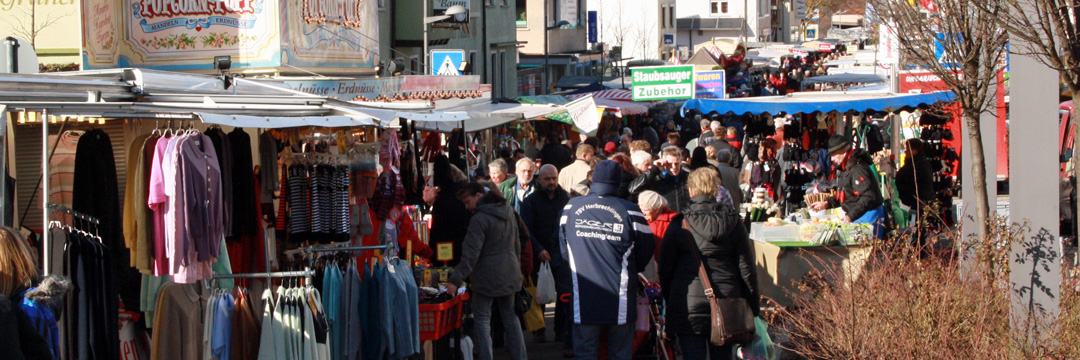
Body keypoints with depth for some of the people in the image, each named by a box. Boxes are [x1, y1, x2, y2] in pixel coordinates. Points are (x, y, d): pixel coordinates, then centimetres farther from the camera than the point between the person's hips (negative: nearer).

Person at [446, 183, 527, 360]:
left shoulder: (479, 219, -17)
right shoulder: (509, 212, 9)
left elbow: (471, 254, -20)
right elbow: (517, 244, 18)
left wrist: (456, 280, -19)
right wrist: (517, 267, 27)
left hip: (487, 277, -8)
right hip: (510, 275, 8)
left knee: (482, 319, 1)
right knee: (510, 317, 15)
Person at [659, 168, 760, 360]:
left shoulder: (680, 224, -4)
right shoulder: (733, 222, 2)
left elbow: (666, 268, 0)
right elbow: (746, 267, 3)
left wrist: (669, 301, 13)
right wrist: (753, 308, 9)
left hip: (688, 306, -2)